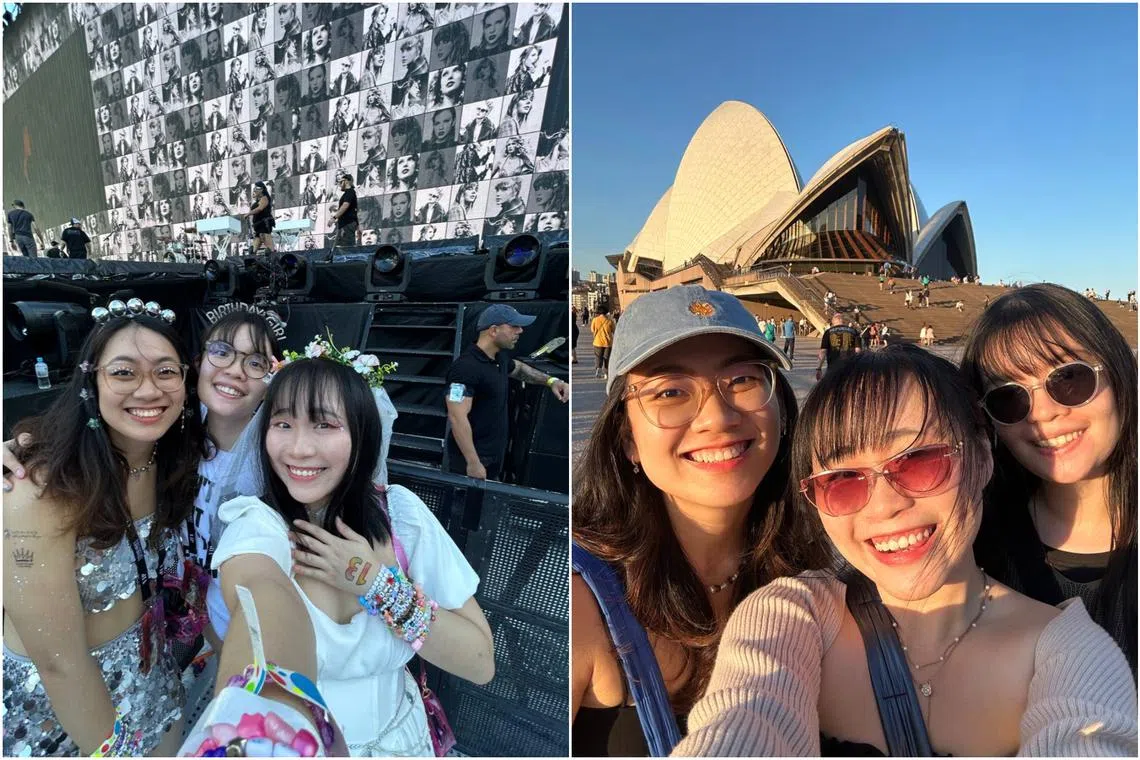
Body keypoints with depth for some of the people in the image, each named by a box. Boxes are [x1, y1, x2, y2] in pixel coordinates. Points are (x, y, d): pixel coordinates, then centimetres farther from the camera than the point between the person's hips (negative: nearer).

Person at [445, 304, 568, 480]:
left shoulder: (500, 357, 4)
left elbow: (519, 368, 28)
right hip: (472, 457, -9)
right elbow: (457, 418, -27)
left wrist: (550, 380, 14)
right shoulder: (466, 367, -24)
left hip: (495, 453, 9)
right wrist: (473, 463, -28)